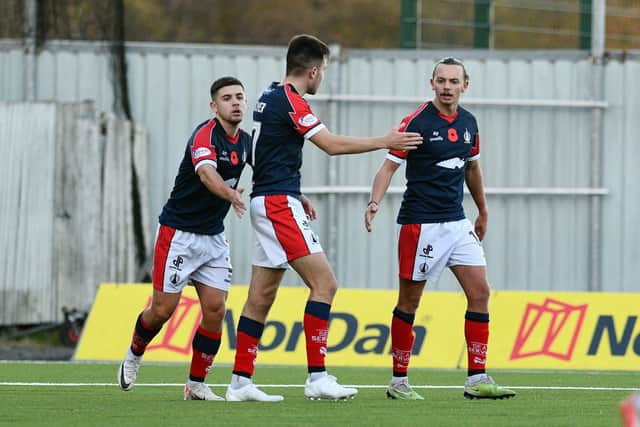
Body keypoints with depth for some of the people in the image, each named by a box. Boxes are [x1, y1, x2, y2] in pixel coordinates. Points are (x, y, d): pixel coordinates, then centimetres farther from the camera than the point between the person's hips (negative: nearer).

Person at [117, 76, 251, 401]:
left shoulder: (245, 142, 4)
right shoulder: (205, 134, -21)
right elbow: (206, 172, -43)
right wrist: (230, 195, -62)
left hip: (213, 236, 6)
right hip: (179, 231, -6)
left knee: (215, 309, -4)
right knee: (163, 309, -3)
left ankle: (196, 384, 6)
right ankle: (134, 355, 27)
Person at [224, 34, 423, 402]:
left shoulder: (271, 97, 16)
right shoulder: (290, 101, -13)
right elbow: (332, 145, -15)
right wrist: (386, 142, -7)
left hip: (269, 203, 10)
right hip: (279, 204, -10)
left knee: (262, 296, 9)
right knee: (324, 283, -12)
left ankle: (241, 382, 8)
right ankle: (317, 377, -15)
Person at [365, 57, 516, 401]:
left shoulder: (468, 123, 8)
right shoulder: (416, 122, -11)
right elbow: (389, 166, -13)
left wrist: (483, 211, 29)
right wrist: (375, 202, -29)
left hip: (457, 223, 6)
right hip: (420, 226, -6)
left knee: (480, 292, -4)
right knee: (409, 301, 1)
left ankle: (477, 379, -2)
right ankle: (399, 381, 11)